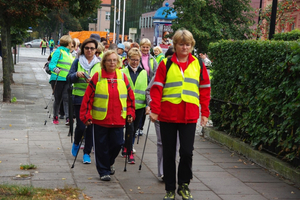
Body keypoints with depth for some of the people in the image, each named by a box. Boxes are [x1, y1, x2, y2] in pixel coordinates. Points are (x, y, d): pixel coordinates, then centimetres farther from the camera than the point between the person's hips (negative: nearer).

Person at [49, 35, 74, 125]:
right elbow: (51, 64, -15)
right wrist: (55, 69, -33)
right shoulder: (58, 51, -5)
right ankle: (55, 117, 20)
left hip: (67, 80, 5)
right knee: (57, 99, 3)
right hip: (57, 79, -5)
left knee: (66, 98, -9)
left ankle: (68, 118, -16)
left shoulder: (69, 53, 18)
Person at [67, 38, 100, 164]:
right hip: (79, 98, -1)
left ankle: (87, 153, 14)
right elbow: (69, 78, 1)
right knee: (80, 125, -6)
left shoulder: (99, 63, 7)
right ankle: (76, 143, 26)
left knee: (91, 126, 1)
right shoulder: (77, 62, 6)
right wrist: (77, 75, -20)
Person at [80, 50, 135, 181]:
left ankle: (109, 163, 34)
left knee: (117, 143, 4)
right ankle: (104, 171, 21)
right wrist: (86, 116, -5)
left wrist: (130, 113, 7)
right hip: (100, 119, -2)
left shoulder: (122, 77, 5)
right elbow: (88, 98, -2)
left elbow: (130, 96, 13)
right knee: (102, 146, 4)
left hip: (118, 120, 2)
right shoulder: (97, 77, -3)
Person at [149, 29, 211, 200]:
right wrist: (154, 110, -8)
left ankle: (184, 185, 18)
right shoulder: (166, 64, 2)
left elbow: (205, 89, 9)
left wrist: (205, 112, 6)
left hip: (189, 116, 0)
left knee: (187, 152, -4)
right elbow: (157, 88, -1)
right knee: (169, 153, 7)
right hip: (168, 115, 0)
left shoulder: (198, 64, 7)